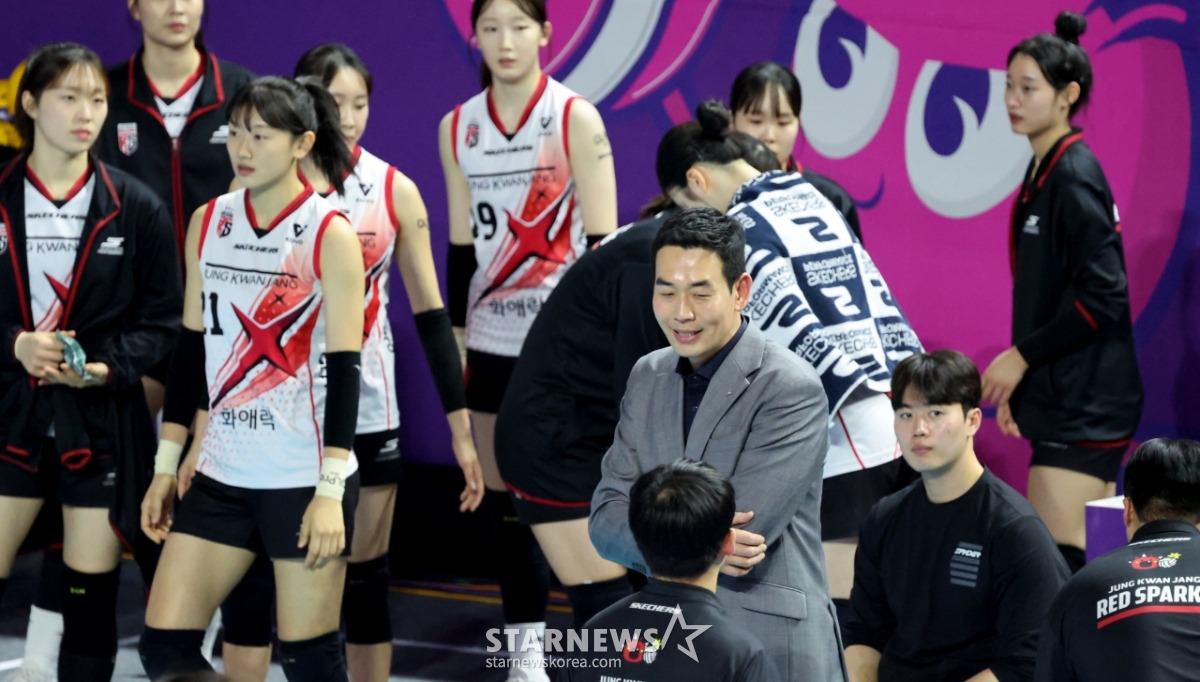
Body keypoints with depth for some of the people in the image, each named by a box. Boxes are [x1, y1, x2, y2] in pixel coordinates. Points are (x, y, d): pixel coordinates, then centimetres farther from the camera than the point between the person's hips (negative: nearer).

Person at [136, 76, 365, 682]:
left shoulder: (330, 235, -9)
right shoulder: (207, 223, 7)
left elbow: (344, 369, -11)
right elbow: (191, 351, 13)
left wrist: (330, 492, -16)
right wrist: (165, 467, 11)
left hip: (305, 478, -5)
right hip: (222, 474, 5)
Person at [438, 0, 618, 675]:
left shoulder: (576, 119, -6)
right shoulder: (457, 128, 7)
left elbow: (604, 241, -8)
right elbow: (462, 244, 13)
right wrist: (454, 338, 11)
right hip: (493, 343, 5)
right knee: (508, 507, 8)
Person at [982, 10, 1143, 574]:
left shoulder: (1074, 177, -13)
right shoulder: (1043, 174, 14)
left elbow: (1103, 296, -19)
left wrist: (1022, 355, -12)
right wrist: (1017, 378, 16)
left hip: (1085, 409, -9)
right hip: (1064, 402, 9)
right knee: (1087, 564, 9)